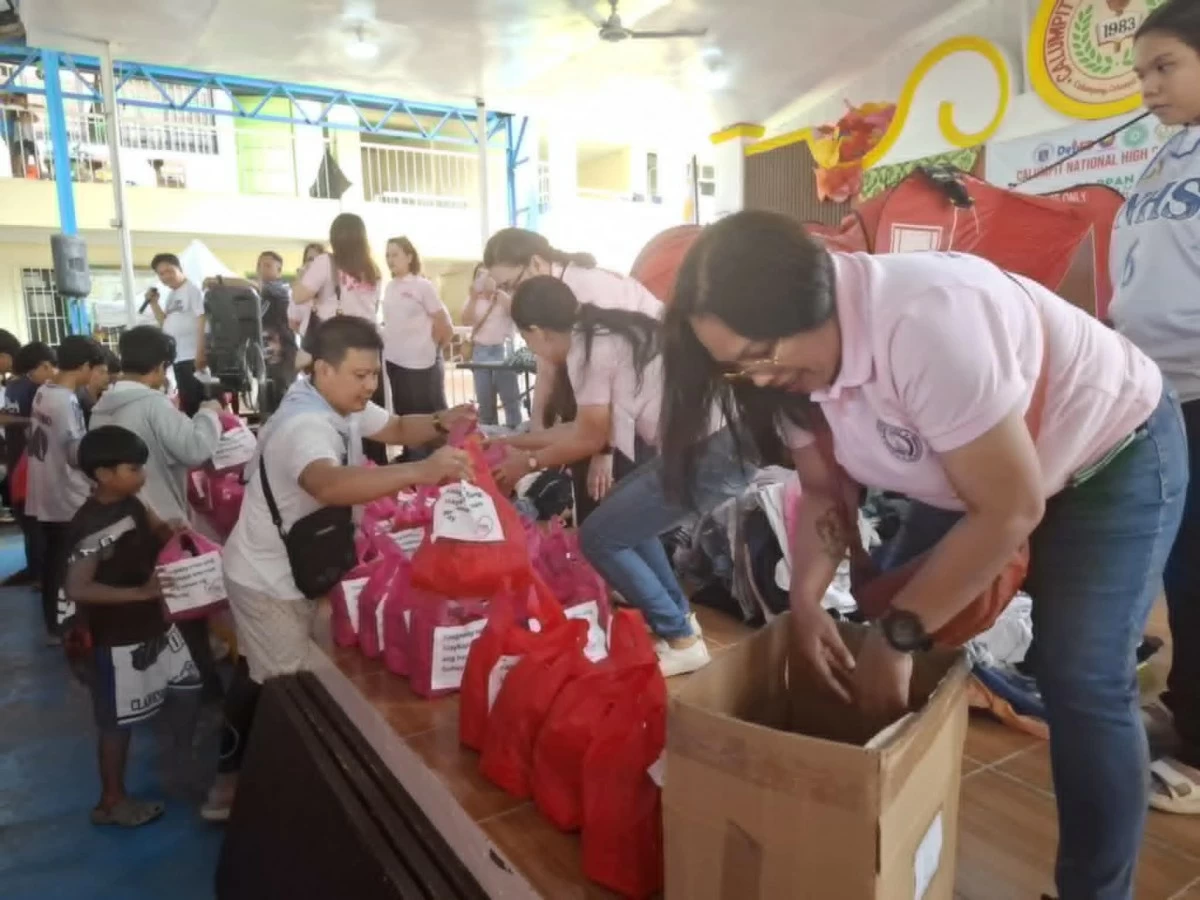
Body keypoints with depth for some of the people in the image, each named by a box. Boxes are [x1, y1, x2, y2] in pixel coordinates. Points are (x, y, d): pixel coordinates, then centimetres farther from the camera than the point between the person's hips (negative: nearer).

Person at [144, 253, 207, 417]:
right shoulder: (171, 296, 18)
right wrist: (153, 302, 8)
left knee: (197, 401, -7)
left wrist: (200, 353, -20)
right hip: (178, 357, 8)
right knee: (186, 402, 13)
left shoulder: (192, 290, -6)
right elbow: (165, 323, 19)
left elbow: (203, 322, -13)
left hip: (193, 357, -8)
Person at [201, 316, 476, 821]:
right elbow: (330, 485, -55)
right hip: (268, 580, -10)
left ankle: (232, 777, 43)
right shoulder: (305, 425, -35)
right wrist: (420, 472, -63)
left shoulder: (342, 404, -4)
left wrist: (440, 424, -16)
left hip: (290, 569, 10)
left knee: (260, 677, 24)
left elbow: (396, 428, 6)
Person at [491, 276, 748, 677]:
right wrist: (515, 440, 29)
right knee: (621, 510, 23)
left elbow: (591, 437, -2)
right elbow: (589, 426, 21)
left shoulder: (584, 349, -9)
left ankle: (681, 640, 10)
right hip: (714, 442, 10)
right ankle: (678, 616, 29)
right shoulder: (607, 334, 17)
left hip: (708, 455, -10)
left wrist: (529, 461, 13)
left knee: (599, 538, 1)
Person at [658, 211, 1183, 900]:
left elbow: (1012, 509, -33)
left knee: (1079, 681, -11)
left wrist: (899, 636, -28)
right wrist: (806, 600, -22)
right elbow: (824, 491, -6)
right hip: (972, 466, 7)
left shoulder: (928, 323, -40)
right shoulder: (790, 356, -15)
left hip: (1115, 454, -6)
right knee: (909, 669, 7)